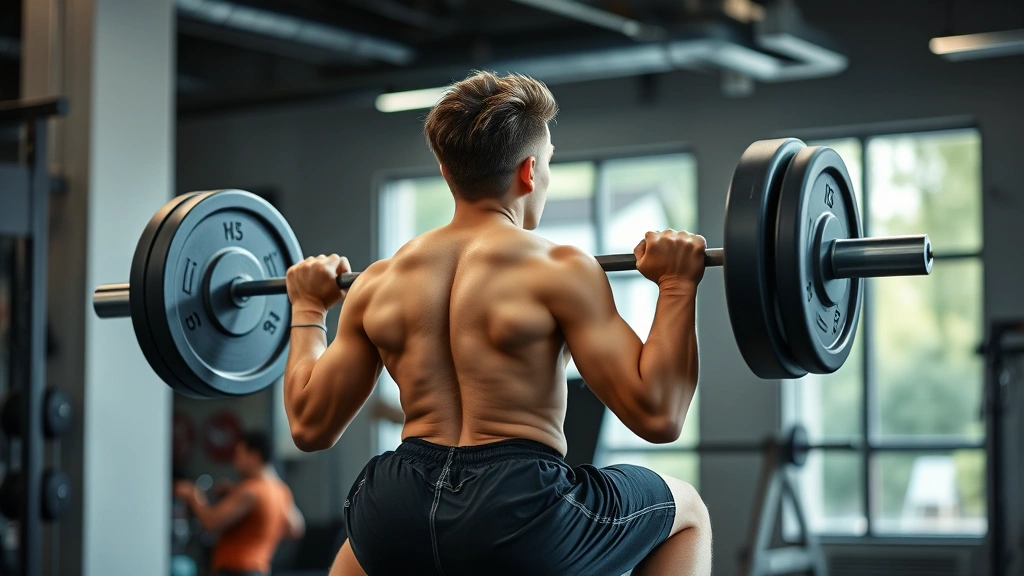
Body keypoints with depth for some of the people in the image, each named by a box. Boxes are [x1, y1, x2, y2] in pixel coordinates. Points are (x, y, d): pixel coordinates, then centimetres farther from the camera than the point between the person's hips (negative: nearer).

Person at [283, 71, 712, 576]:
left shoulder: (378, 283, 10)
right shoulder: (558, 270, -5)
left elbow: (310, 427, 17)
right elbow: (657, 415, -10)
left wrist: (307, 309, 29)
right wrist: (677, 285, -1)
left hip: (398, 534, 5)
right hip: (519, 517, -5)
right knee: (686, 511, 22)